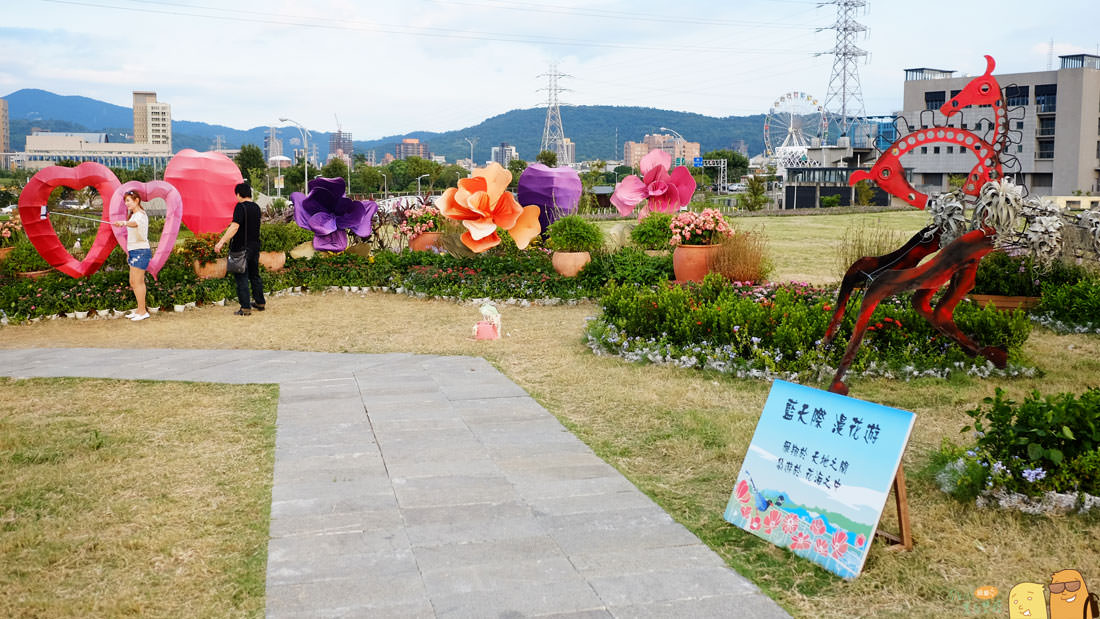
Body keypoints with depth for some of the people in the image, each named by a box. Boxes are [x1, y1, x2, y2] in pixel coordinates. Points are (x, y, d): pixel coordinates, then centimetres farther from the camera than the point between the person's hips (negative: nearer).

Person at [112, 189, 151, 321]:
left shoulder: (140, 214, -13)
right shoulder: (134, 215, 19)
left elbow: (135, 223, -38)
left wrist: (124, 223, -58)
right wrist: (129, 252, 21)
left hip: (141, 251, -10)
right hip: (134, 251, 10)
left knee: (138, 282, -10)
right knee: (133, 282, 12)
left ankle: (142, 311, -6)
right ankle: (141, 309, 19)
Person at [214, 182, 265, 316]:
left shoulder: (240, 207, -15)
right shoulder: (256, 207, 9)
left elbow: (235, 226, -26)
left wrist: (222, 241, -29)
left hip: (241, 249, -7)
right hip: (255, 247, 7)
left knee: (241, 278, -2)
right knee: (254, 275, 20)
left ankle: (245, 308, -4)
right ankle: (260, 303, 27)